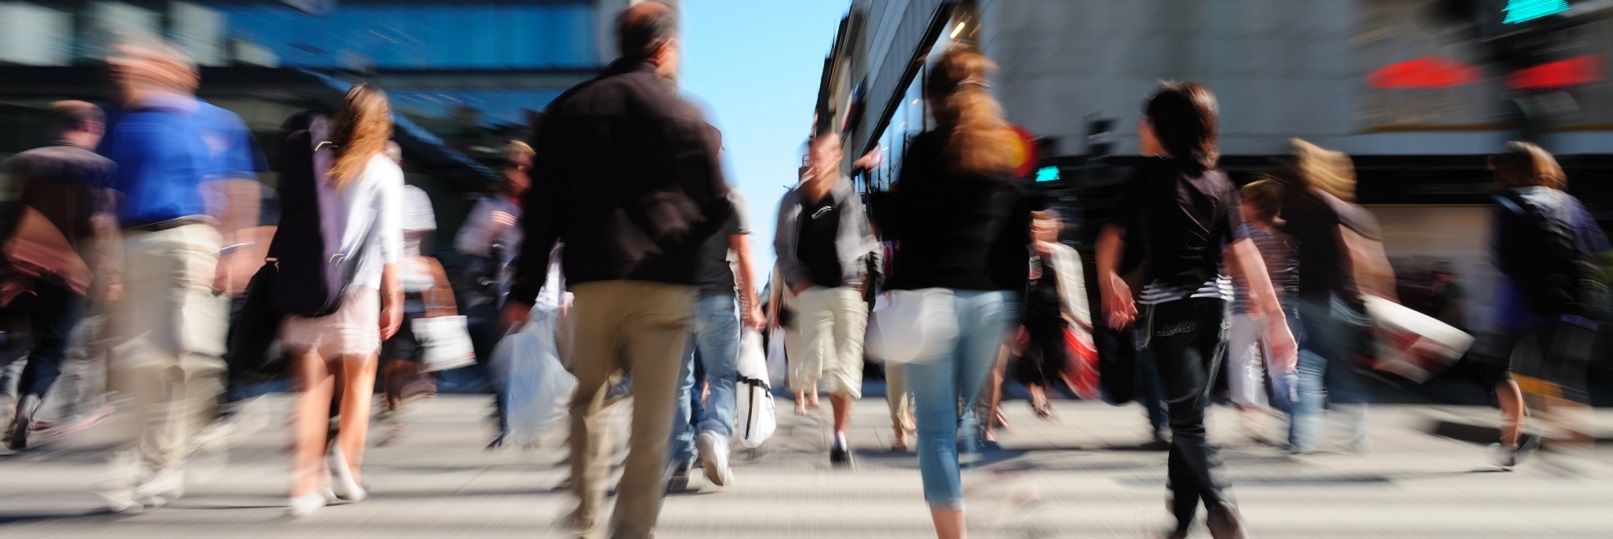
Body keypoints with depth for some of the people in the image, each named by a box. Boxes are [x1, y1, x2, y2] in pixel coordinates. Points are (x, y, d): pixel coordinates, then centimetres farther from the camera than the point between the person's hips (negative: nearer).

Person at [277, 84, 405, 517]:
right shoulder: (384, 171, 1)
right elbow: (387, 240, -4)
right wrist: (393, 297, -1)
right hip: (355, 289, -3)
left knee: (312, 388, 5)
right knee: (358, 381, 12)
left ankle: (305, 484, 1)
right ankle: (347, 466, 1)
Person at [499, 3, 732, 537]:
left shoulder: (568, 108, 9)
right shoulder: (686, 114, 2)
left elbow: (541, 206, 7)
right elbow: (716, 207, 6)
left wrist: (525, 288, 10)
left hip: (590, 279, 3)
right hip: (664, 283, -2)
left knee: (588, 399, 20)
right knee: (651, 422, 3)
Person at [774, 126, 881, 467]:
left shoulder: (852, 195, 2)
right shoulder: (793, 201, 8)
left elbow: (871, 242, 4)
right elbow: (781, 247, 12)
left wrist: (867, 279, -5)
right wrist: (796, 281, 0)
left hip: (849, 288, -1)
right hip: (813, 289, 1)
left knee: (846, 366, 2)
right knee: (819, 359, -13)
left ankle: (841, 438, 12)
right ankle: (804, 379, 22)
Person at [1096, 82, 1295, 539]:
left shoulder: (1148, 176, -4)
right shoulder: (1219, 183, 7)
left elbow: (1111, 239, -2)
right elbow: (1243, 252, 0)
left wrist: (1109, 284, 16)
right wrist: (1275, 317, 0)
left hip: (1169, 307, -5)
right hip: (1213, 303, 5)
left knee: (1186, 418, -2)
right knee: (1189, 411, 14)